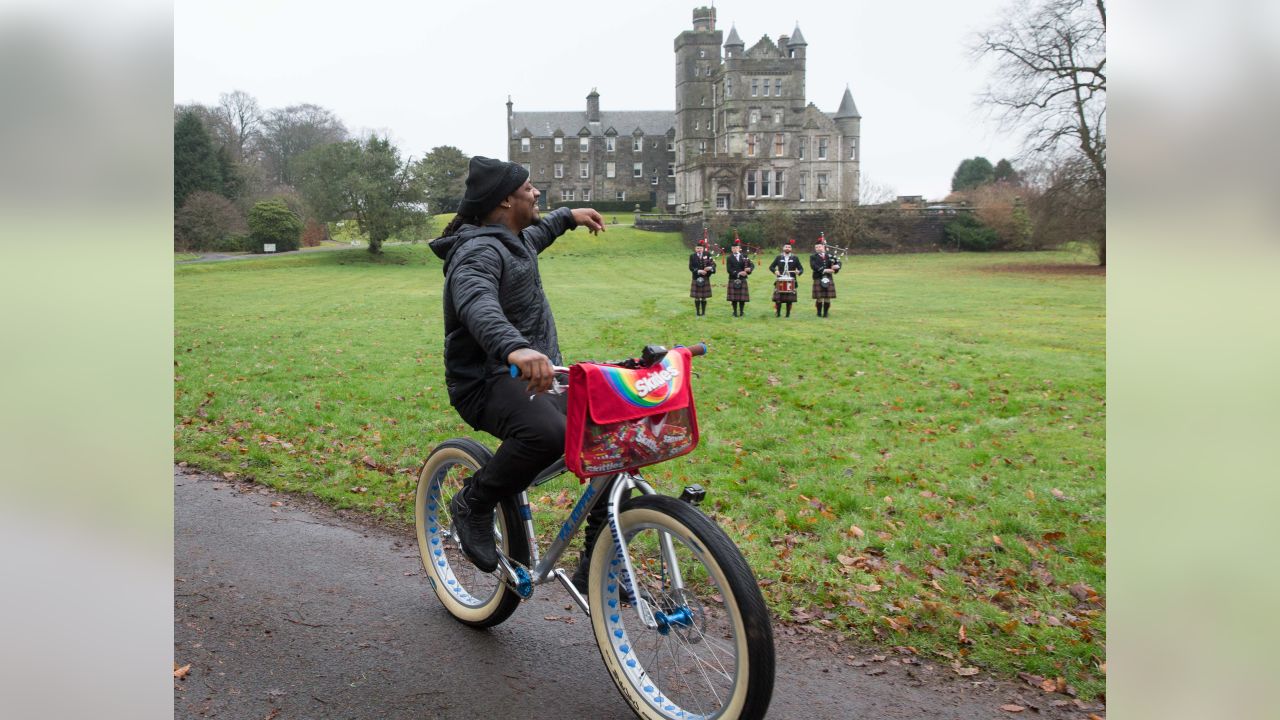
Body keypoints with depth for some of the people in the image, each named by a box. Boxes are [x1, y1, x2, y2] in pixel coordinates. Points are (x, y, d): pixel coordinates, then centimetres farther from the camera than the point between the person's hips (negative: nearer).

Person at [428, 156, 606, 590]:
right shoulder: (478, 251, -16)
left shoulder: (512, 241, 16)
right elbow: (477, 304, -40)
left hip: (539, 375, 10)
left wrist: (567, 217, 48)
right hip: (488, 383, -9)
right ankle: (474, 504, -10)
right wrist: (515, 348, -58)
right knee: (548, 432, -40)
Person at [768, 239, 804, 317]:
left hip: (791, 282, 0)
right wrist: (775, 271, -10)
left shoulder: (795, 258, 9)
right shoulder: (779, 258, 10)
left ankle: (788, 314, 8)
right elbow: (771, 266, 11)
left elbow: (801, 269, 7)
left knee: (789, 299, -1)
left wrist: (799, 272, -16)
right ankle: (778, 313, 4)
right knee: (778, 298, -6)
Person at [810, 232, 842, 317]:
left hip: (829, 279, 3)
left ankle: (825, 313, 10)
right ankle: (819, 313, 10)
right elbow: (814, 266, -14)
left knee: (827, 298, 2)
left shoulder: (829, 256, 13)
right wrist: (824, 270, -23)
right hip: (818, 279, -3)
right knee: (819, 298, -2)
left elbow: (838, 262, 5)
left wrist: (836, 266, -19)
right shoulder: (813, 257, 3)